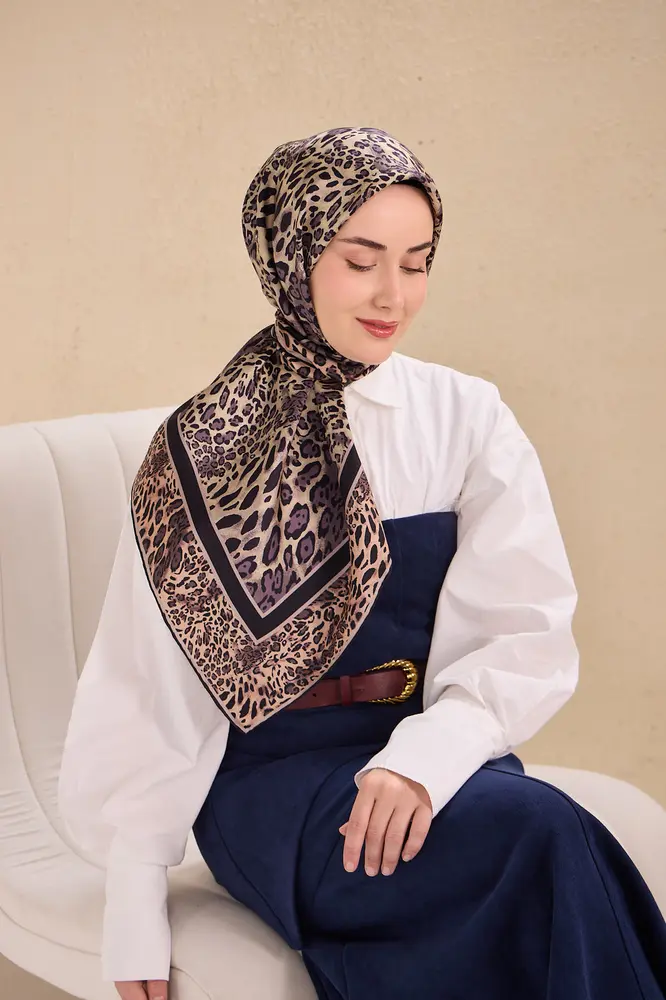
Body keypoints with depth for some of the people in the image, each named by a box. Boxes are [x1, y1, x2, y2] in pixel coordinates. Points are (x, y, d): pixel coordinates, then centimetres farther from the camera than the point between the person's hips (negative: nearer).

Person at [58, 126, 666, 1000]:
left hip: (436, 757, 2)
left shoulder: (467, 420, 5)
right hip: (270, 772, -2)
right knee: (540, 837, -30)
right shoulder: (204, 452, 3)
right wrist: (135, 904, -5)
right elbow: (144, 681, 2)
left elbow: (529, 632, -4)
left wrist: (425, 756, -24)